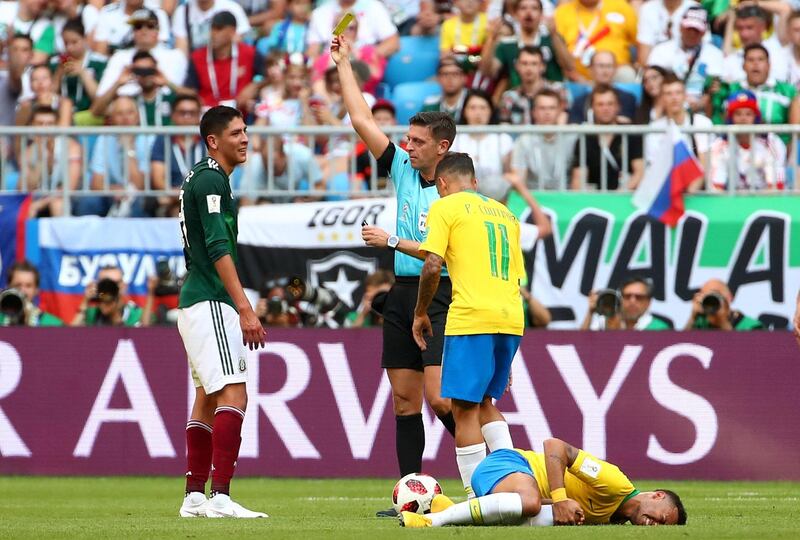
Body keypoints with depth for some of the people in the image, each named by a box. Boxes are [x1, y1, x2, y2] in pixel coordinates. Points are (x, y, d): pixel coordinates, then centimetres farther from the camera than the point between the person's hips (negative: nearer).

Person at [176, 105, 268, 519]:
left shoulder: (200, 177, 18)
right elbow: (219, 248, -20)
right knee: (233, 394, -16)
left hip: (195, 302, 11)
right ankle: (220, 497, -23)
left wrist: (238, 308, 25)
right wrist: (244, 309, -22)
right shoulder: (211, 180, -13)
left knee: (208, 397, 13)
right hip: (210, 303, -11)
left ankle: (195, 497, 14)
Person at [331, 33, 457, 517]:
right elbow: (363, 122, 12)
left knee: (439, 397, -16)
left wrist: (392, 241, -13)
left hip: (439, 298, -7)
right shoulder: (404, 170, 9)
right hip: (401, 295, 7)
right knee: (405, 399, 4)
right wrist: (344, 64, 13)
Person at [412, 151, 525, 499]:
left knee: (465, 408, -3)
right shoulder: (505, 213, 23)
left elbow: (433, 265, -8)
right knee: (485, 402, 19)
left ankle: (477, 497, -9)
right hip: (511, 318, 7)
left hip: (471, 316, -7)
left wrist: (420, 313, 5)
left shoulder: (445, 207, 3)